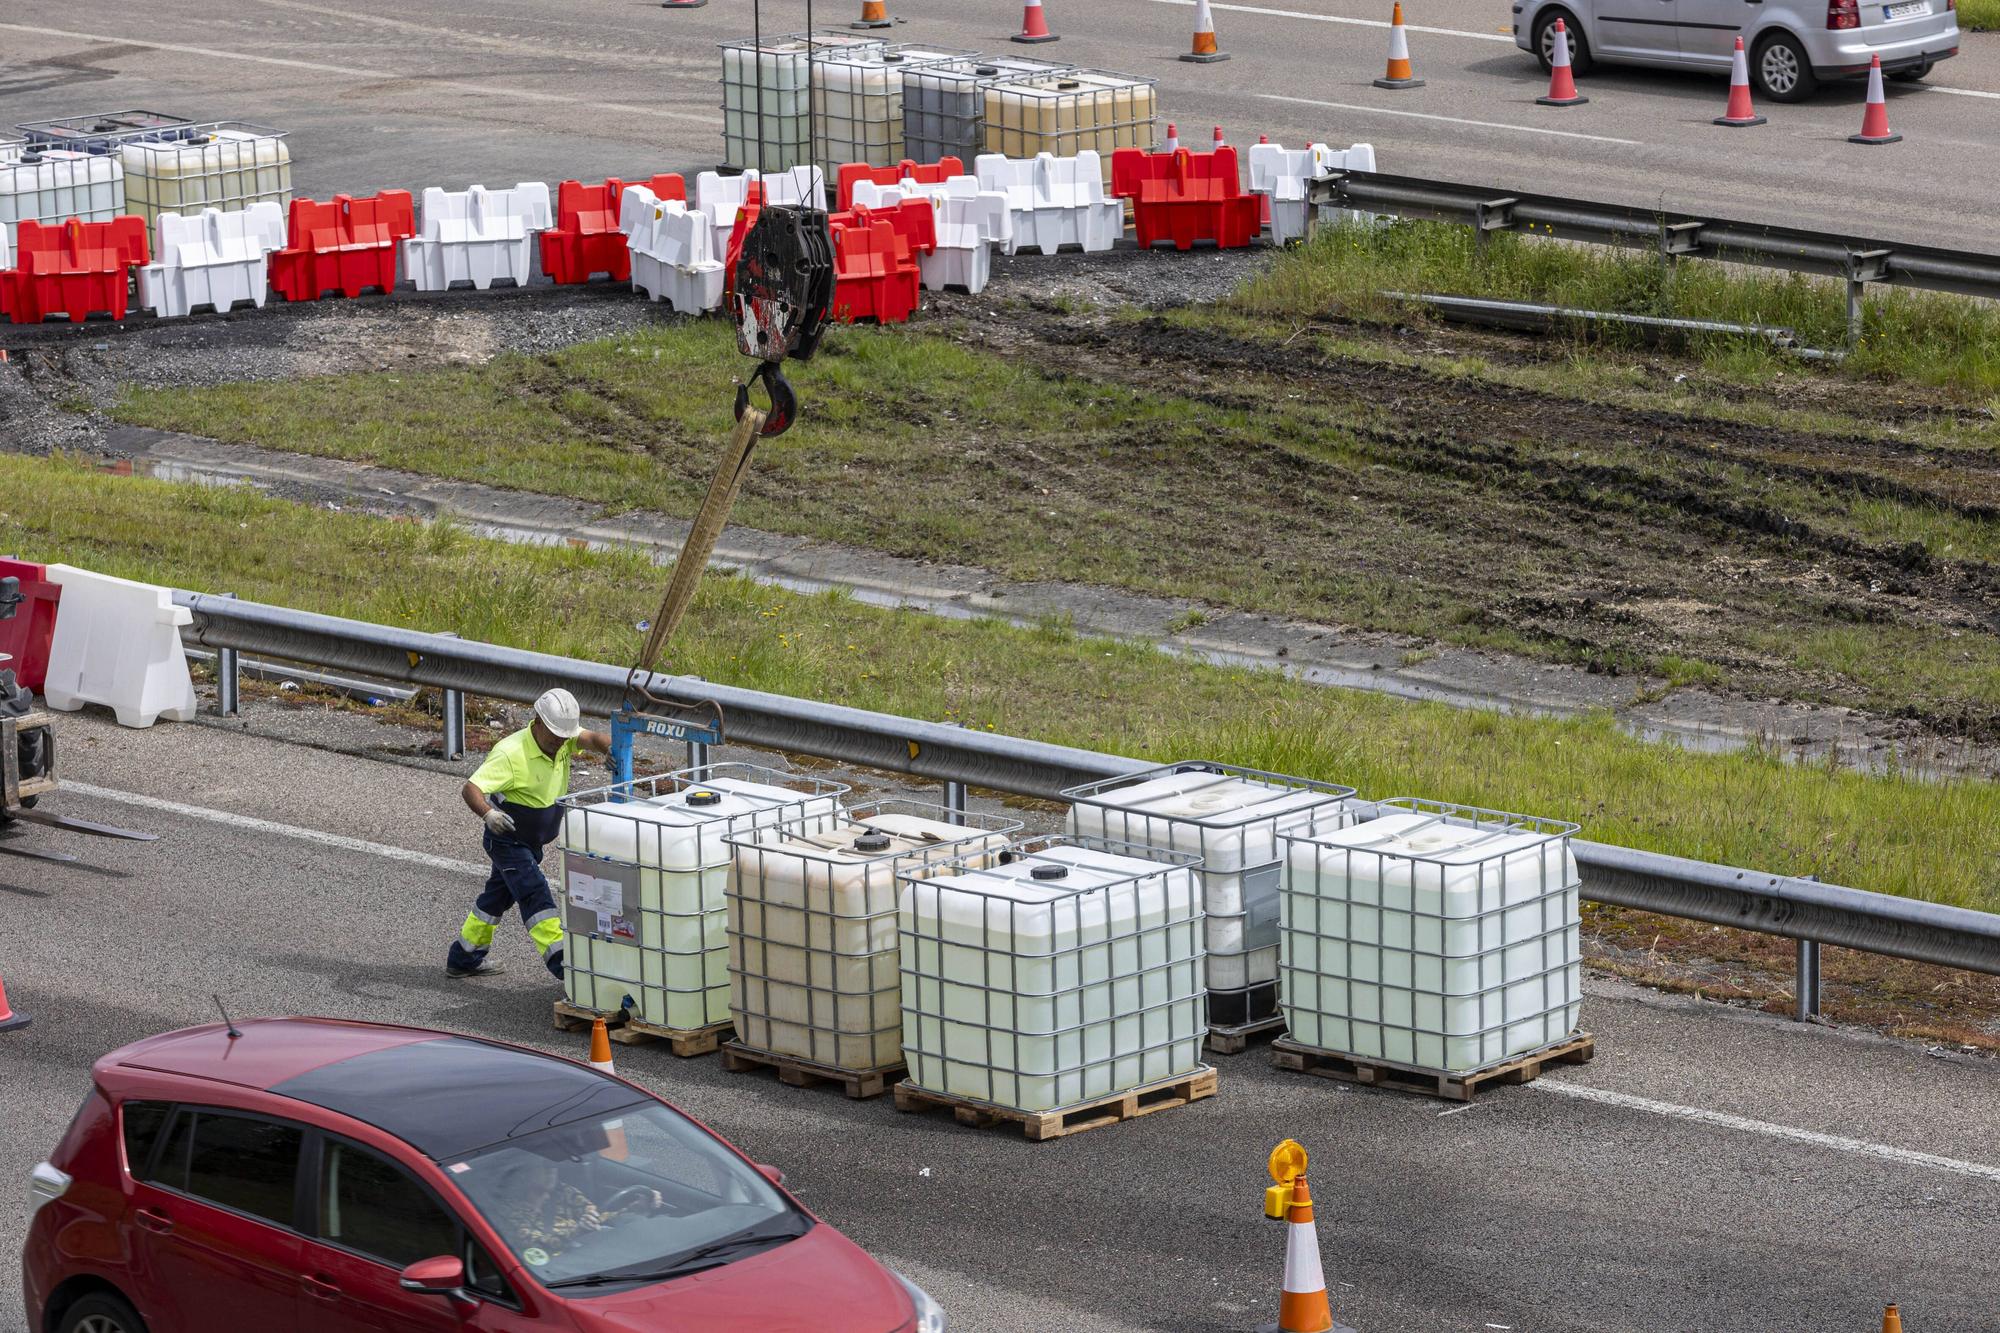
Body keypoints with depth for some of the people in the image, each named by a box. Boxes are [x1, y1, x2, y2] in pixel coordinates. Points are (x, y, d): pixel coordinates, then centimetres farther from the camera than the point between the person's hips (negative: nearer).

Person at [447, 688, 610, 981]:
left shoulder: (561, 740, -7)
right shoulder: (511, 753, -28)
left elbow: (591, 738, -22)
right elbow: (471, 788, -33)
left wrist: (612, 748, -47)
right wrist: (488, 813, -54)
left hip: (532, 843, 9)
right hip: (507, 839, -9)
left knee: (499, 896, 20)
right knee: (536, 897, -16)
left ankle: (463, 959, 35)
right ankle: (564, 964, -22)